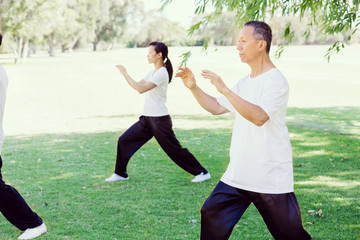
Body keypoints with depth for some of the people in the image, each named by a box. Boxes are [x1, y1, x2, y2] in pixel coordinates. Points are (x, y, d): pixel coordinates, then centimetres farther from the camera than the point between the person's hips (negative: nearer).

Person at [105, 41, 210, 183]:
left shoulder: (162, 73, -17)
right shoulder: (153, 72, 13)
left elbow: (141, 89, -25)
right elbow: (138, 85, 18)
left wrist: (125, 74, -20)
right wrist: (125, 74, 4)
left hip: (160, 119, -9)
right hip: (147, 118, 9)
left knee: (174, 150, -2)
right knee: (124, 140, 6)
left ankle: (202, 173, 10)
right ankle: (120, 173, 18)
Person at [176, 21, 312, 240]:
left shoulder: (276, 81, -15)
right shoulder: (245, 82, 12)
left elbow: (259, 117, -29)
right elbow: (217, 108, 19)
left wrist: (225, 90, -32)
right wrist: (193, 87, 7)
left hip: (272, 178, -8)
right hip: (238, 173, 8)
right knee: (212, 216, 5)